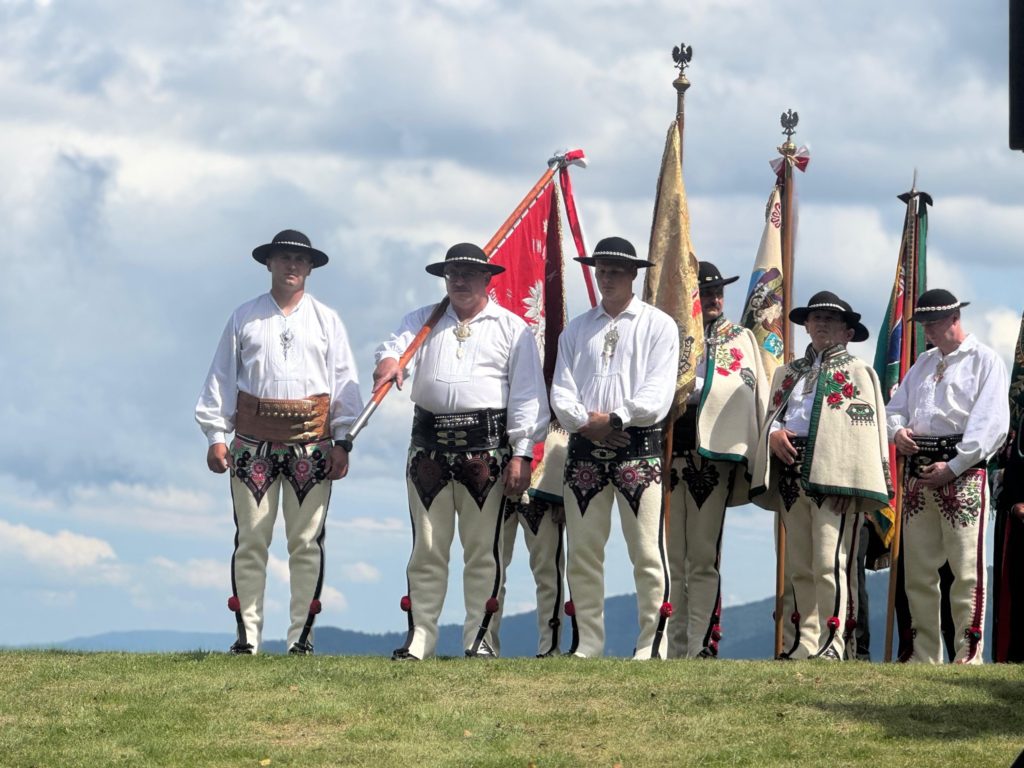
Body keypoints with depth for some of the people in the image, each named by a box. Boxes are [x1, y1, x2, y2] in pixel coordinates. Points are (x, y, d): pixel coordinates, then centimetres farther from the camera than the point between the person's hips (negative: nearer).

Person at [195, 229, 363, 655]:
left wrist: (342, 441, 0)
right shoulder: (244, 318, 12)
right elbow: (221, 377, 11)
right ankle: (247, 634, 0)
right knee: (251, 540, -2)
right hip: (254, 442, 0)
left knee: (306, 542, 0)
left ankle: (301, 636, 3)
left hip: (311, 440, 0)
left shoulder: (326, 321, 13)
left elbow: (344, 381, 9)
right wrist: (216, 434, 1)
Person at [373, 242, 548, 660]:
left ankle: (481, 639, 4)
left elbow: (527, 394, 3)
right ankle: (419, 640, 5)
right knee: (427, 550, 3)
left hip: (487, 446, -2)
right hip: (429, 446, 2)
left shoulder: (511, 328, 8)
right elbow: (397, 347, 1)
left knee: (483, 550, 0)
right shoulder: (423, 321, 18)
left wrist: (521, 454, -6)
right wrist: (389, 361, -26)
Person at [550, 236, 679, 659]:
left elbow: (657, 394, -6)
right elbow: (561, 391, 8)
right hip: (585, 449, 4)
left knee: (647, 553, -8)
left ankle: (651, 644, -5)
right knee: (582, 553, 4)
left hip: (638, 447, -4)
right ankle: (586, 643, 10)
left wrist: (614, 419, -12)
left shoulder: (658, 326, 5)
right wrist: (585, 422, -10)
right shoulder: (576, 330, 17)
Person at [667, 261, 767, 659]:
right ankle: (673, 649, 7)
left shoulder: (741, 339, 13)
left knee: (704, 558, -2)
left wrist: (760, 457, 3)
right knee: (670, 558, 3)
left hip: (715, 456, 0)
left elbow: (758, 396, 10)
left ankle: (702, 648, -3)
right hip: (668, 450, 0)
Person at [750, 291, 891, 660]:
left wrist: (851, 483, -13)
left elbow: (866, 431, -2)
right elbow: (771, 414, 25)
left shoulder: (857, 372, 5)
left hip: (833, 475, -6)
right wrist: (773, 434, -1)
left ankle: (834, 642, -13)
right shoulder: (788, 373, 23)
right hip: (791, 474, 6)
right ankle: (806, 640, 10)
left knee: (830, 563, -13)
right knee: (799, 566, 6)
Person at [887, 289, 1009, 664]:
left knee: (967, 569, -10)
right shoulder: (922, 365, 23)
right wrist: (897, 431, -1)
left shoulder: (984, 361, 1)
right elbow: (896, 408, 24)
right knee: (917, 569, 5)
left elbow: (991, 424, -8)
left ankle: (968, 656, -10)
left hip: (963, 472, -7)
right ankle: (923, 656, 9)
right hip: (918, 472, 7)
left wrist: (953, 467, -15)